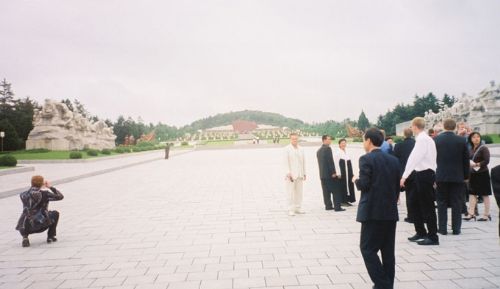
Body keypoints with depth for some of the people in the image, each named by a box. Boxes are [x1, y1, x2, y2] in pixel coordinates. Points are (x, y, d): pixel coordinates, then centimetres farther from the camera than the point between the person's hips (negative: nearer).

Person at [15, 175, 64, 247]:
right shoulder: (45, 193, -4)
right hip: (41, 224, -3)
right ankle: (50, 237, 18)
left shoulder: (23, 195, 8)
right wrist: (50, 187, 16)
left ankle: (25, 237, 8)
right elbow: (60, 196, 7)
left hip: (26, 227, 3)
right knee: (55, 214, 22)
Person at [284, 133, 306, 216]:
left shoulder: (301, 149, 12)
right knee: (291, 193, -4)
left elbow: (303, 161, 14)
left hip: (300, 175, 5)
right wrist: (288, 173, -14)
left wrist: (304, 173, 11)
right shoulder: (287, 149, -2)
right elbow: (286, 162, -7)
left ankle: (298, 208, 17)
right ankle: (291, 210, 1)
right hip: (291, 174, -5)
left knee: (299, 192, 7)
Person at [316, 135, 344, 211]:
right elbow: (330, 161, -18)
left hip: (322, 174, 8)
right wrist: (333, 172, -16)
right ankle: (337, 207, -2)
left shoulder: (318, 151, 14)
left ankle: (328, 206, 12)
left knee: (326, 191, 10)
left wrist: (322, 172, 18)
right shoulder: (328, 148, -12)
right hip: (330, 173, -8)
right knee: (336, 191, -1)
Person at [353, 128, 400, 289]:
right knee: (388, 250, 12)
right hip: (391, 211, 7)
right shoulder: (394, 160, 9)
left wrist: (356, 180, 4)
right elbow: (397, 186, 12)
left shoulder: (366, 159, -11)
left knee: (368, 248, 2)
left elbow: (364, 185, -15)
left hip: (373, 211, -7)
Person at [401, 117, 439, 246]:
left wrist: (404, 176, -22)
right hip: (423, 174, 10)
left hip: (424, 175, -10)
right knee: (415, 204, 16)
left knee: (427, 206, -2)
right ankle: (421, 232, 26)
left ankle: (433, 237, 6)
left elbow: (414, 158, -22)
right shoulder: (425, 138, 14)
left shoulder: (422, 139, -15)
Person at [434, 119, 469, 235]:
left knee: (442, 203, 7)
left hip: (440, 176, 0)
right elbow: (466, 160, 1)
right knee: (457, 203, 7)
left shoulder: (436, 139, -4)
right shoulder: (461, 140, -3)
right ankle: (456, 228, 11)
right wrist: (466, 176, 10)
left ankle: (442, 228, 8)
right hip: (457, 176, 0)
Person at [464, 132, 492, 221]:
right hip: (473, 174, 6)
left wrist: (476, 164, -22)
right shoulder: (471, 149, 10)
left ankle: (486, 214, 10)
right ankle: (471, 213, 3)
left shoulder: (484, 148, -7)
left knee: (485, 195, 3)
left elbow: (486, 161, -15)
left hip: (482, 174, -6)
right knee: (472, 194, 2)